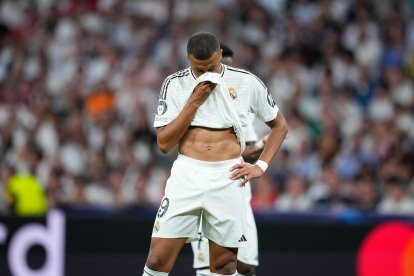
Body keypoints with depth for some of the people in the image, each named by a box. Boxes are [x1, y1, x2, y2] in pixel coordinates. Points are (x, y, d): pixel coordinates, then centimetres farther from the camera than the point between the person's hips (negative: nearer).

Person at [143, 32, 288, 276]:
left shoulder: (246, 82, 2)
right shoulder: (175, 84, 2)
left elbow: (280, 125, 14)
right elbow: (164, 143, -3)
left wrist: (261, 166, 2)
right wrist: (194, 102, -11)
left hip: (228, 179, 0)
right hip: (186, 175, 0)